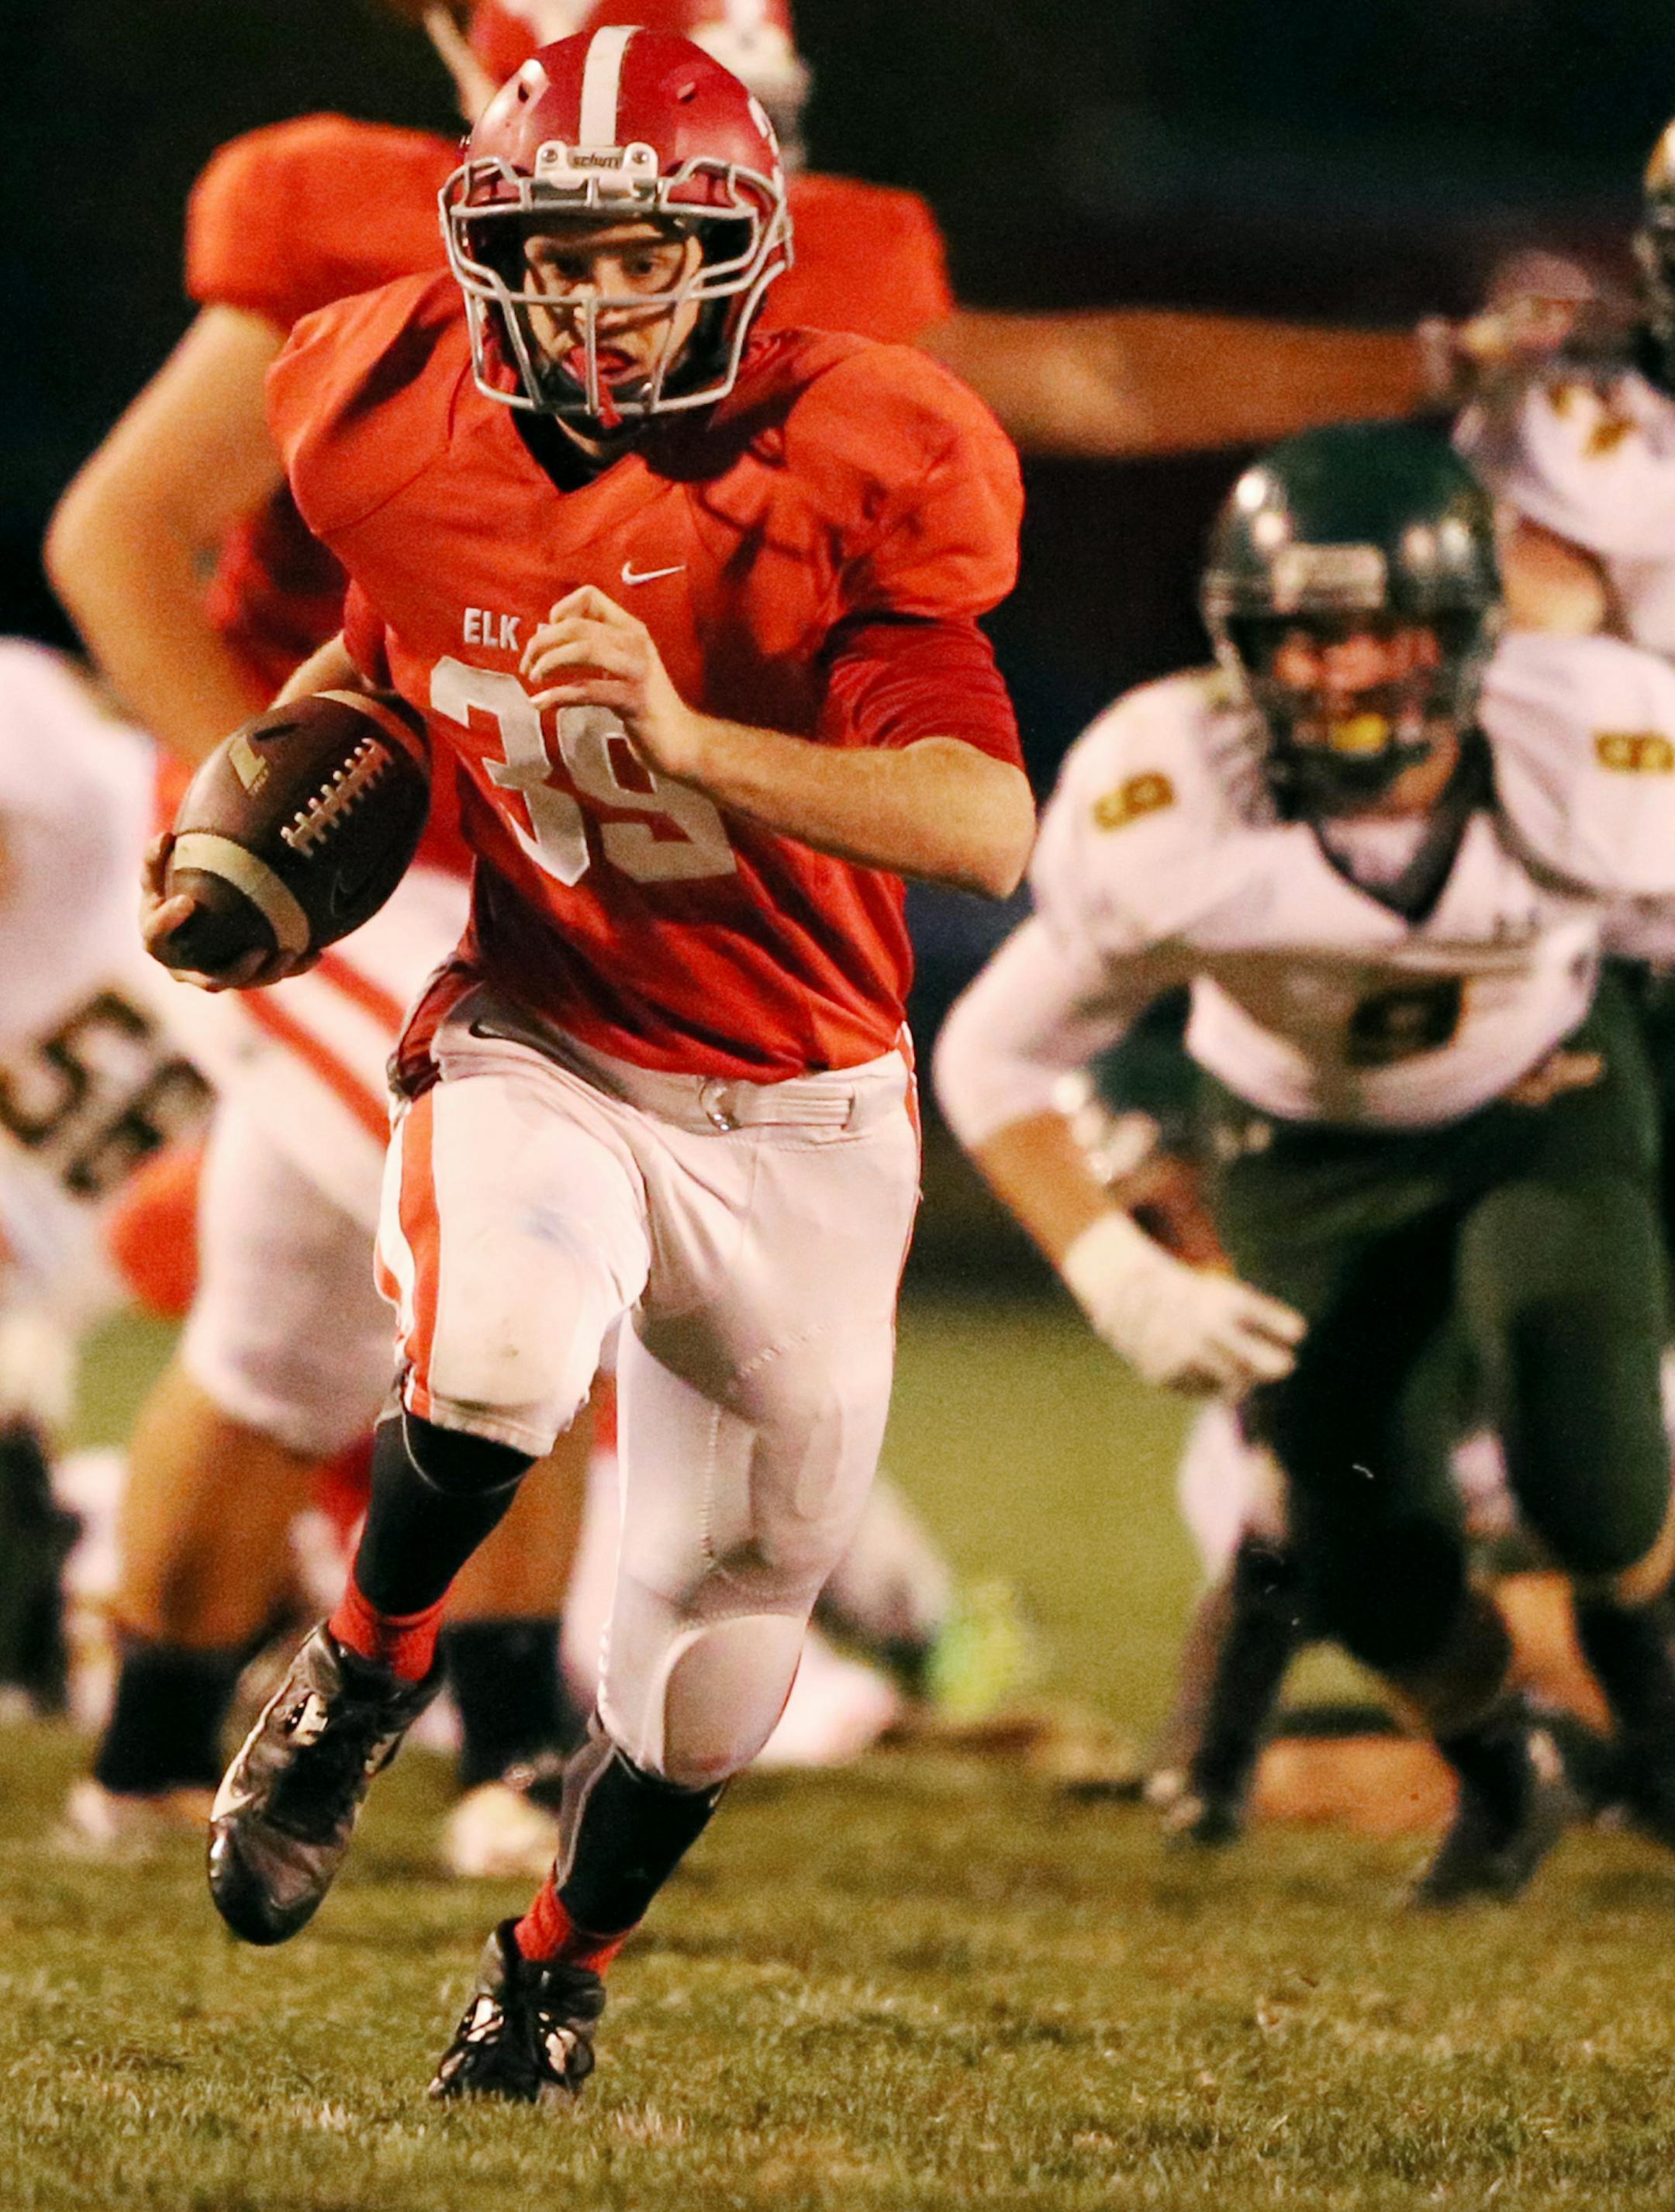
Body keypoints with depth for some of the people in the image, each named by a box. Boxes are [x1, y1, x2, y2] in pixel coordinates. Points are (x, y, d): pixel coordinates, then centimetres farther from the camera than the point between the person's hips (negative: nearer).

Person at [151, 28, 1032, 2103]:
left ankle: (556, 1968, 35)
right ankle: (358, 1681, 0)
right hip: (539, 1049, 0)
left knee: (731, 1584, 9)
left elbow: (990, 831, -35)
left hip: (796, 1113, 0)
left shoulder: (837, 491, -21)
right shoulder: (429, 446, -9)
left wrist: (687, 740, -44)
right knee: (489, 1366, -31)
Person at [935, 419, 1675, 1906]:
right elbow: (995, 1061, -15)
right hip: (1311, 1155, 0)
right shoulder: (1166, 820, -30)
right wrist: (1120, 1282, -26)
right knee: (1377, 1585, -9)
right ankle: (1497, 1772, 28)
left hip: (1543, 1115, 0)